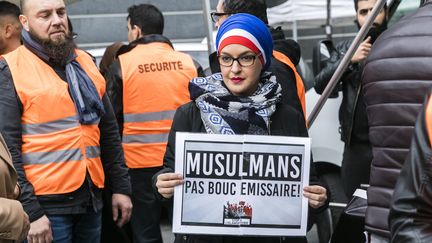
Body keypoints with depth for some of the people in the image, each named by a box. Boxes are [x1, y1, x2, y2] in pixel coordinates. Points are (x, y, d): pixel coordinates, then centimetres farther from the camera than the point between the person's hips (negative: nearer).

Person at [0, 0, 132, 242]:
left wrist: (121, 187, 10)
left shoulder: (85, 63, 11)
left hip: (91, 199, 6)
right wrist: (29, 211, -16)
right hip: (45, 205, -5)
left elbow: (109, 132, 16)